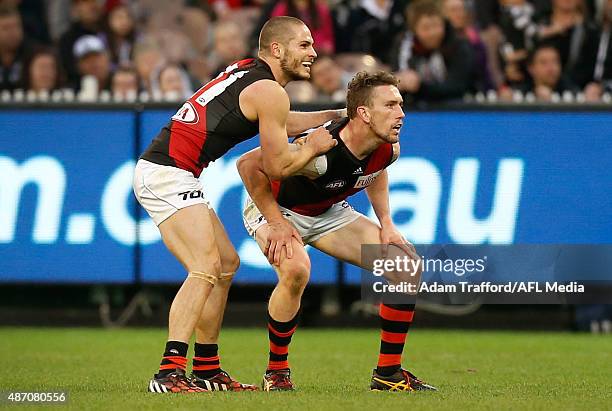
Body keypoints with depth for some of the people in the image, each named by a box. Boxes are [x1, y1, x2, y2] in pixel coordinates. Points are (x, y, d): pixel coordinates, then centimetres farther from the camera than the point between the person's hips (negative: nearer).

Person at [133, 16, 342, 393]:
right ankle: (169, 373, -30)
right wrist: (314, 148, 9)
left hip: (161, 171, 10)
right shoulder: (269, 91, -11)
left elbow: (276, 123, 35)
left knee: (226, 262, 17)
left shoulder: (248, 72, 16)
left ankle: (207, 369, 20)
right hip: (168, 174, -10)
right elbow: (278, 166, -7)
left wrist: (334, 115, 32)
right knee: (206, 268, -20)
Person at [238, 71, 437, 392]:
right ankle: (276, 371, -16)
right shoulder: (321, 152, -39)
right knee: (296, 270, -37)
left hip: (330, 212, 7)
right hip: (276, 208, -7)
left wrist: (385, 222, 0)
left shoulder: (389, 149, -17)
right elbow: (248, 164, -31)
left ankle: (388, 374, 4)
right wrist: (277, 225, -28)